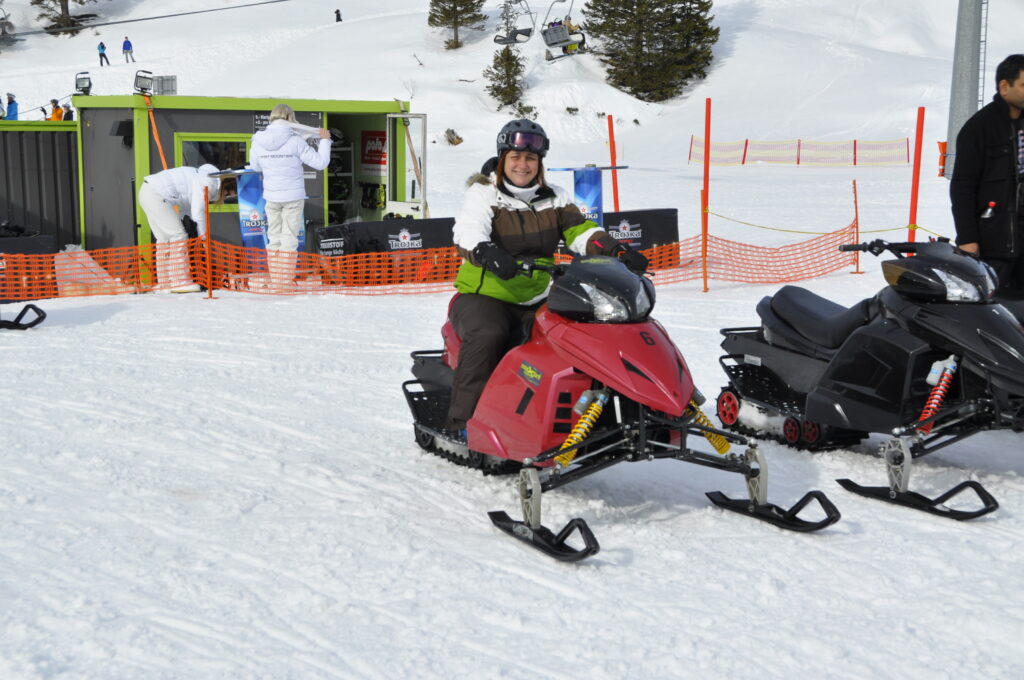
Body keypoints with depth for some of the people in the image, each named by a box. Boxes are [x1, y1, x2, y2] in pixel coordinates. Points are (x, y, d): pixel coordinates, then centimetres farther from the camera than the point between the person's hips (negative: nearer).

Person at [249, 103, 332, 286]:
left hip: (271, 197, 3)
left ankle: (275, 279, 16)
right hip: (293, 196, -3)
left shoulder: (258, 141, -4)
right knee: (289, 238, 4)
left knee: (274, 238, 13)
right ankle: (285, 280, 4)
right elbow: (320, 162, -9)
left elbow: (255, 166, 12)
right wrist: (325, 141, 4)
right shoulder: (295, 141, -14)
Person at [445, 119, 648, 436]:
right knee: (488, 336, -34)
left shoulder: (554, 198, 13)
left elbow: (581, 231, 2)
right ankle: (462, 421, -25)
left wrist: (618, 250, -18)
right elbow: (467, 234, -20)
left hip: (536, 302, 5)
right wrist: (489, 254, -44)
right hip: (482, 297, -4)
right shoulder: (482, 195, -2)